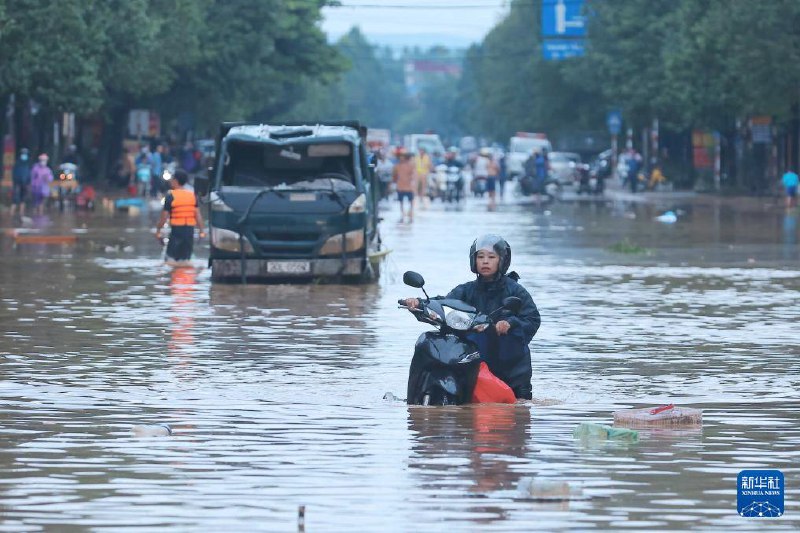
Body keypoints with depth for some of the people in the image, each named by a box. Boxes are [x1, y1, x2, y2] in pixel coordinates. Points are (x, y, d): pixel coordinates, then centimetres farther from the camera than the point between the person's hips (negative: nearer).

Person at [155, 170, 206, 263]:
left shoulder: (171, 196, -8)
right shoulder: (193, 195, 6)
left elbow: (164, 216, -7)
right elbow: (198, 214, 3)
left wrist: (158, 230, 3)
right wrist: (202, 231, 7)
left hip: (176, 229, -5)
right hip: (190, 230, 5)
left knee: (171, 256, -2)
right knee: (185, 258, 10)